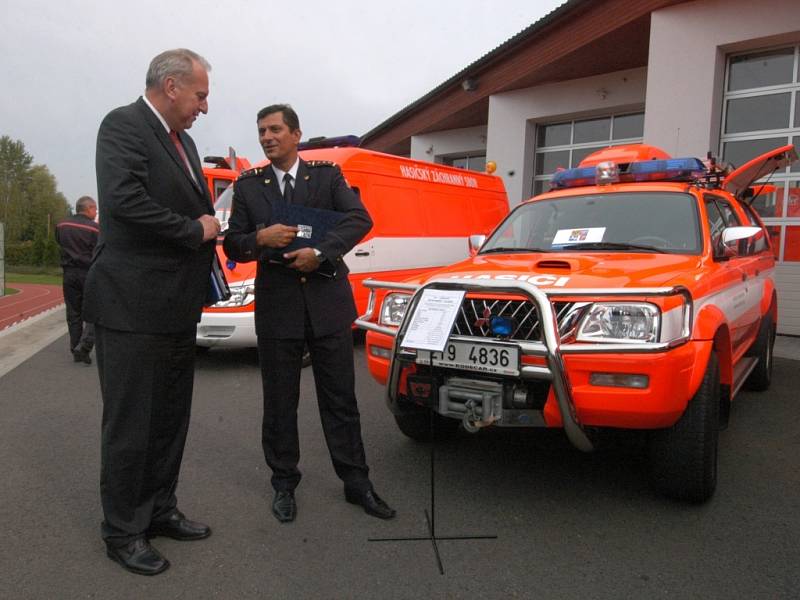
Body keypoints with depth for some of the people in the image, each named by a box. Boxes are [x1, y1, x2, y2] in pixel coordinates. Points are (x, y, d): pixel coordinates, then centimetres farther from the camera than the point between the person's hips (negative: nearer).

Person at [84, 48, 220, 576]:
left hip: (176, 309, 9)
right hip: (133, 308, -9)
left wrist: (215, 226, 3)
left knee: (170, 419, 17)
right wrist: (195, 231, -15)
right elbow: (124, 200, -24)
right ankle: (123, 531, 19)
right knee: (130, 425, 3)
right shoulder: (123, 126, -9)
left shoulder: (183, 141, 17)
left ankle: (160, 510, 32)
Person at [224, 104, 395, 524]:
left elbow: (360, 219, -8)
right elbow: (233, 247, 6)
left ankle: (356, 482, 20)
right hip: (276, 306, 1)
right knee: (279, 402, 10)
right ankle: (284, 483, 26)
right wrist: (260, 239, -16)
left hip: (328, 303, 0)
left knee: (340, 397, 7)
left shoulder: (327, 175, 5)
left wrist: (320, 252, -21)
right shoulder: (248, 186, 7)